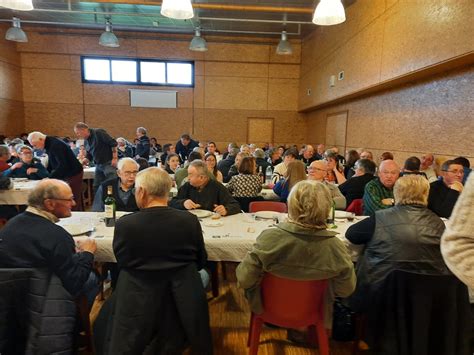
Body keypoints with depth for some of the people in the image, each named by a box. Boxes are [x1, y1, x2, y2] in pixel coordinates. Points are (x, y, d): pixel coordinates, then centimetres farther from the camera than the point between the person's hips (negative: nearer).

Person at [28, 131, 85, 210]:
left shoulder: (55, 145, -22)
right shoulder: (49, 145, 8)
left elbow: (63, 165, -28)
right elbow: (51, 164, 17)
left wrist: (50, 177, -23)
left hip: (73, 174, -10)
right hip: (65, 174, 10)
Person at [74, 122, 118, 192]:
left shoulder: (98, 132, -11)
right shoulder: (86, 142, 13)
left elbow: (113, 143, -16)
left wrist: (115, 158, -19)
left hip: (109, 163, -8)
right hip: (98, 165, 8)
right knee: (96, 187, 9)